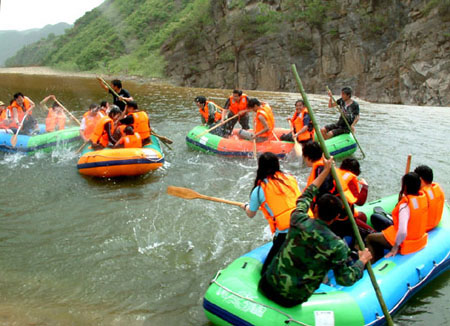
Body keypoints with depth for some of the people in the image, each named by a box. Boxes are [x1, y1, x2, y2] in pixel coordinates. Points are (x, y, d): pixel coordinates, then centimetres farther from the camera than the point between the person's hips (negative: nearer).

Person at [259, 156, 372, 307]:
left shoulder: (299, 221, -9)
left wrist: (326, 170, 18)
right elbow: (345, 280, -12)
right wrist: (362, 260, 4)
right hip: (293, 299, -2)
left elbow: (305, 197, 10)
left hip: (269, 284, 3)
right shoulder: (337, 245, -17)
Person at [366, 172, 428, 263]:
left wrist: (395, 247, -20)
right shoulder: (423, 197, -7)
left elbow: (402, 232, -36)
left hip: (405, 244, -8)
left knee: (369, 238, 7)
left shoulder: (405, 205, -31)